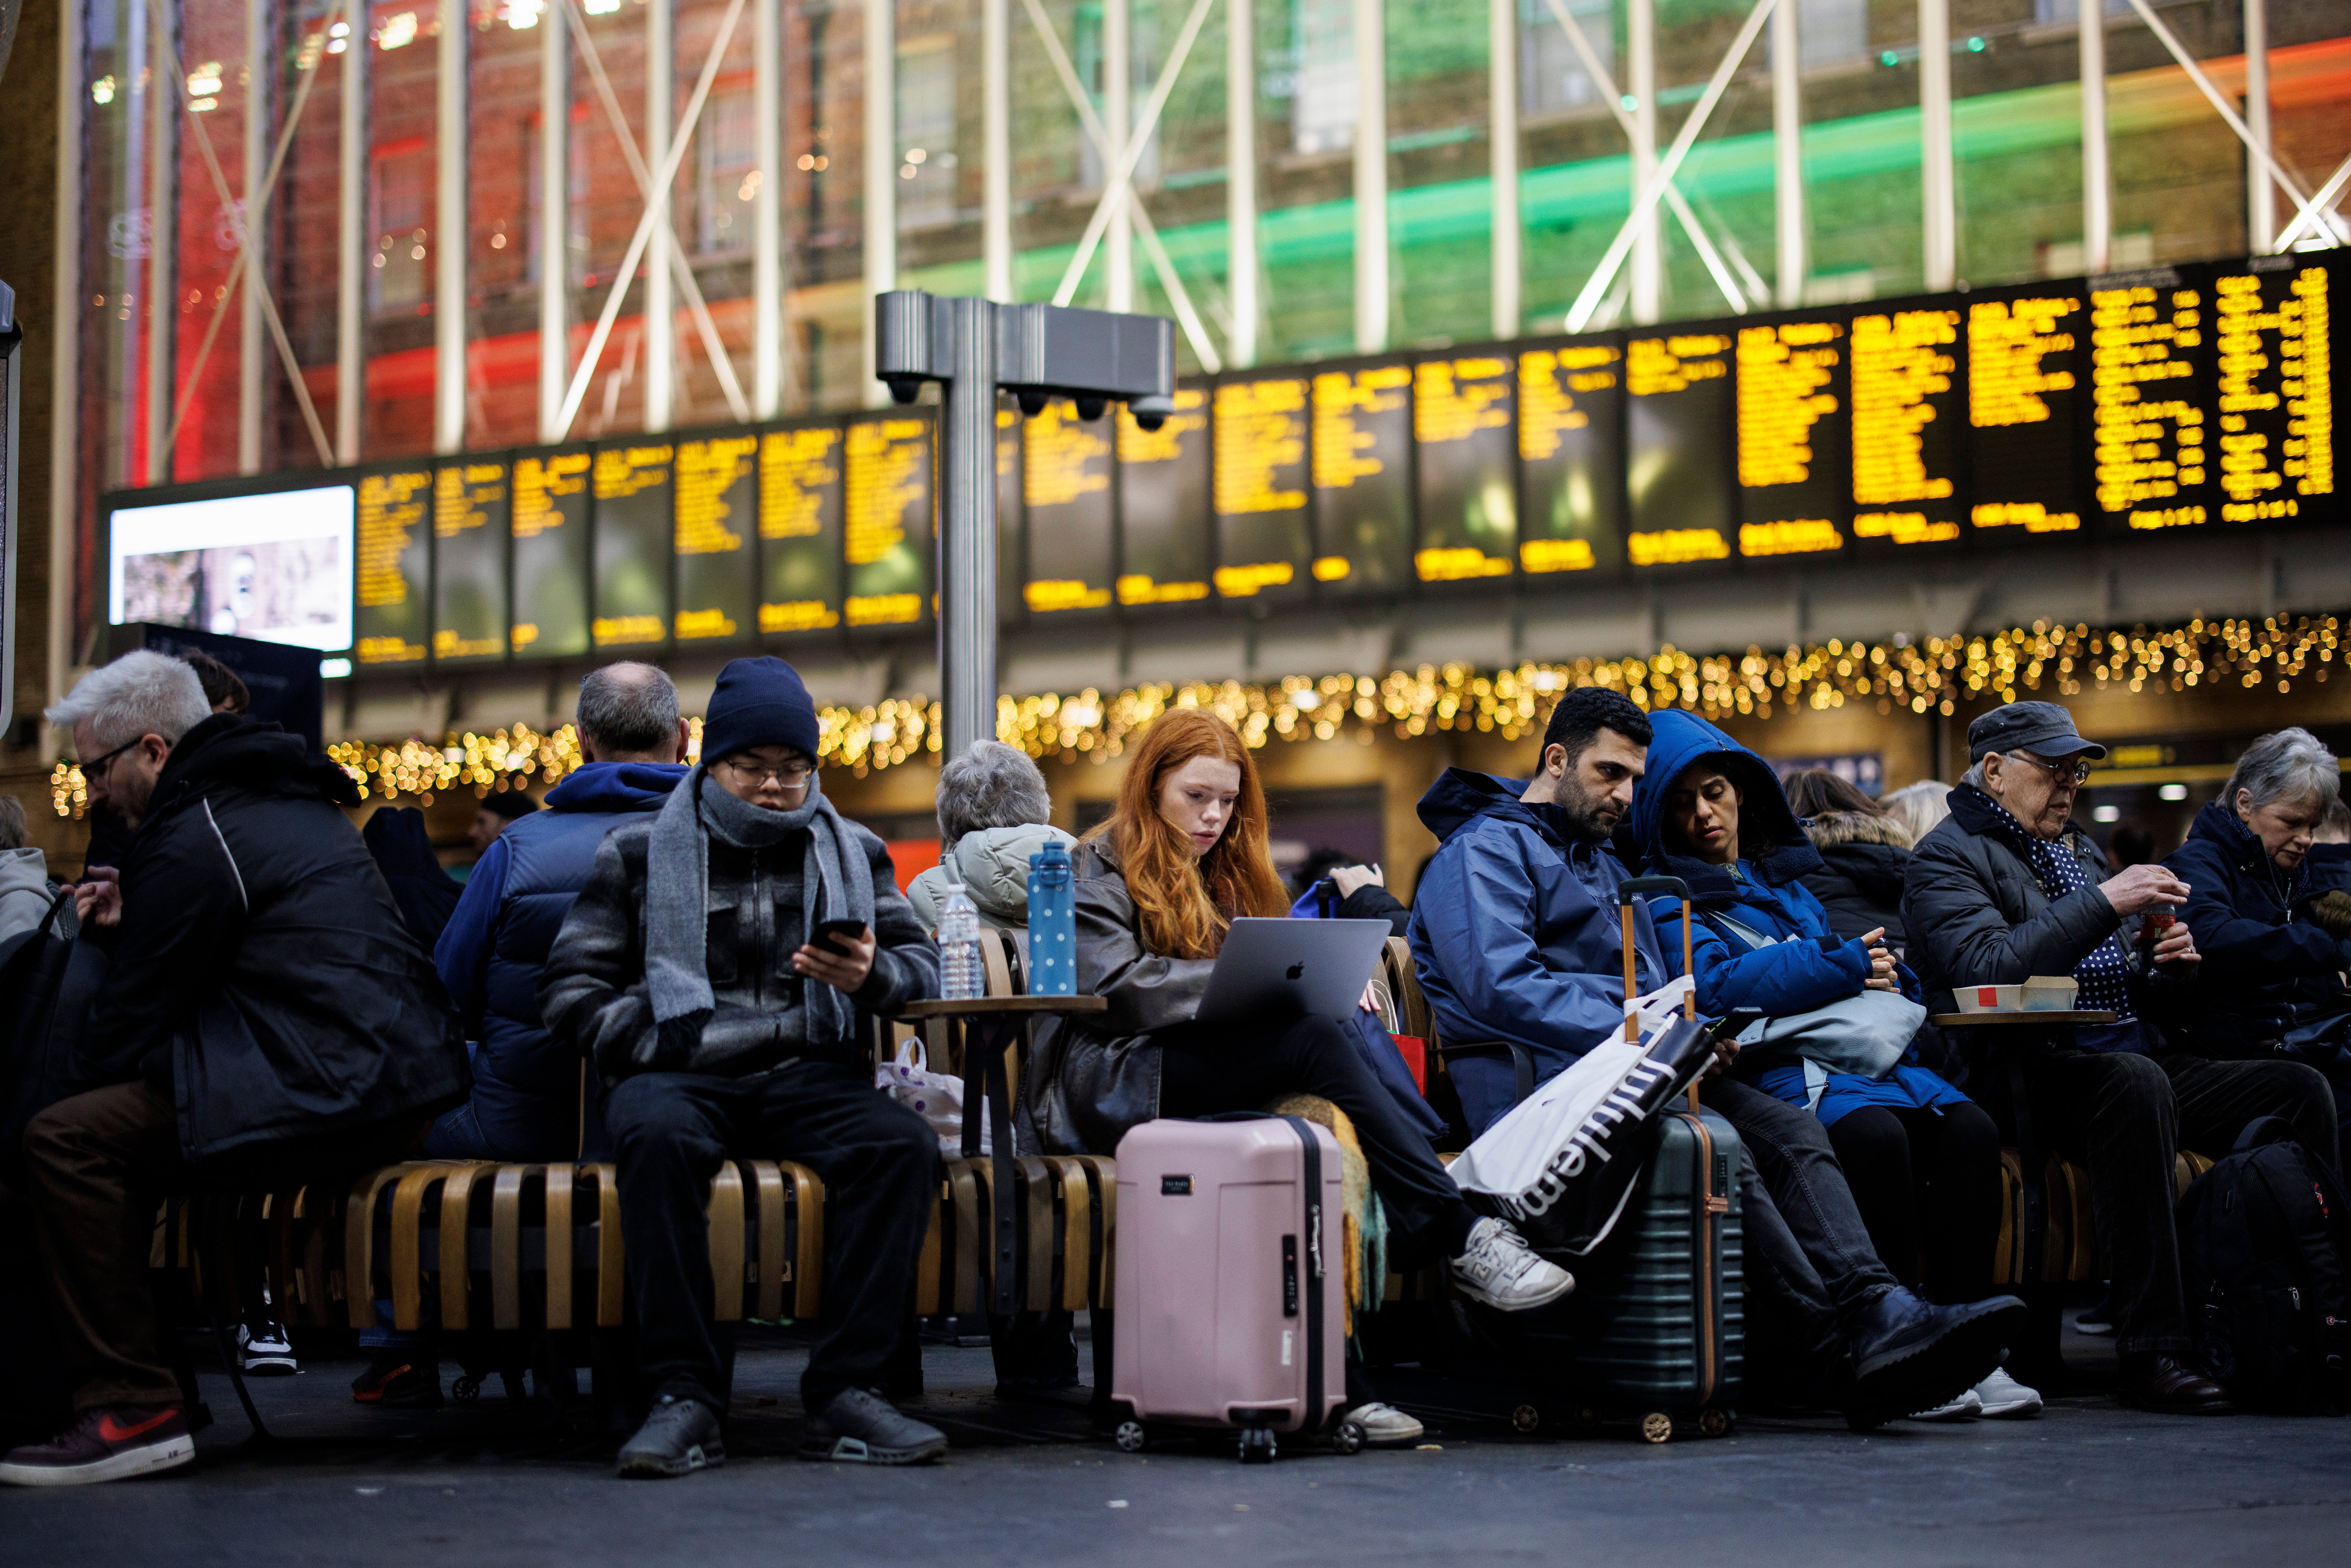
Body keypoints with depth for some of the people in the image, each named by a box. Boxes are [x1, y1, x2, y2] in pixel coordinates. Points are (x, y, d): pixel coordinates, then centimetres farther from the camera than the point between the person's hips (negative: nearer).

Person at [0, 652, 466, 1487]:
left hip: (330, 1094, -11)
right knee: (128, 1113, 26)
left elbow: (135, 1025, -6)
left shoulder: (192, 838, -10)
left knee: (67, 1140, -15)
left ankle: (133, 1409, -16)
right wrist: (135, 924, 23)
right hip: (403, 1076, 11)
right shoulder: (288, 801, 20)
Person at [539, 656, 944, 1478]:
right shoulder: (641, 851, 12)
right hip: (682, 1076, -2)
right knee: (657, 1134, -38)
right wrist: (666, 1048, -11)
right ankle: (684, 1397, -34)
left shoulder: (854, 853, 19)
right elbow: (571, 990, 6)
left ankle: (844, 1392, -28)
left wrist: (871, 976, -12)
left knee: (904, 1141, -30)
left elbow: (922, 963, 13)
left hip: (811, 1075, 2)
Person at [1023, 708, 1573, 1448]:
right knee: (1317, 1042, -28)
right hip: (1104, 1091, -6)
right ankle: (1462, 1236, -28)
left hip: (1203, 1079, 7)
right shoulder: (1100, 869, 5)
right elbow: (1114, 987, -12)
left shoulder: (1228, 880, 28)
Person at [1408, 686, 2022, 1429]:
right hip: (1541, 1084, -8)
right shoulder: (1483, 851, 1)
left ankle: (1876, 1312, -38)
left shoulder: (1607, 867, 31)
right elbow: (1500, 987, -15)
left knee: (1792, 1131, -19)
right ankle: (1836, 1354, -32)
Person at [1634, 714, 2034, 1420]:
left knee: (1968, 1128, -22)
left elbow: (1874, 971, 26)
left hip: (1853, 1055, 6)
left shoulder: (1785, 878, 28)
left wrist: (1881, 975, 0)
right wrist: (1844, 965, -8)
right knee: (1874, 1134, -35)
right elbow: (1717, 990, -12)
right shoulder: (1666, 899, 7)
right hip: (1769, 1074, -6)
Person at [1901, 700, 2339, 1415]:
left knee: (2300, 1089, -12)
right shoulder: (1949, 857, 1)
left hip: (2140, 1062, 8)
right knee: (2136, 1081, -39)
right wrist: (2104, 903, -18)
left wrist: (2171, 969, 6)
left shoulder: (2082, 850, 27)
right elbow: (1988, 968, -19)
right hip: (2030, 1075, -8)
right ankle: (2151, 1354, -40)